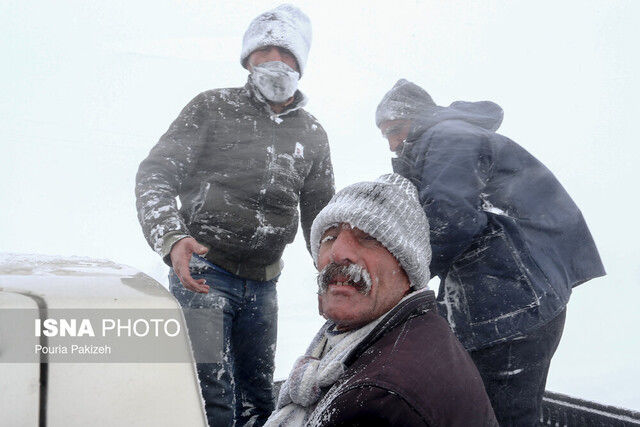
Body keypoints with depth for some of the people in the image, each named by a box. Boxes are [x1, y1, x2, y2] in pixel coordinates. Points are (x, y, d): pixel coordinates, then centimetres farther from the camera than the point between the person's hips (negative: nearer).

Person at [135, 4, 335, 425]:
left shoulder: (313, 135, 10)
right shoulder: (214, 107, -3)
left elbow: (321, 218, 18)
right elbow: (155, 174, -9)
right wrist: (172, 239, -27)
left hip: (263, 284, 5)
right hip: (203, 272, -5)